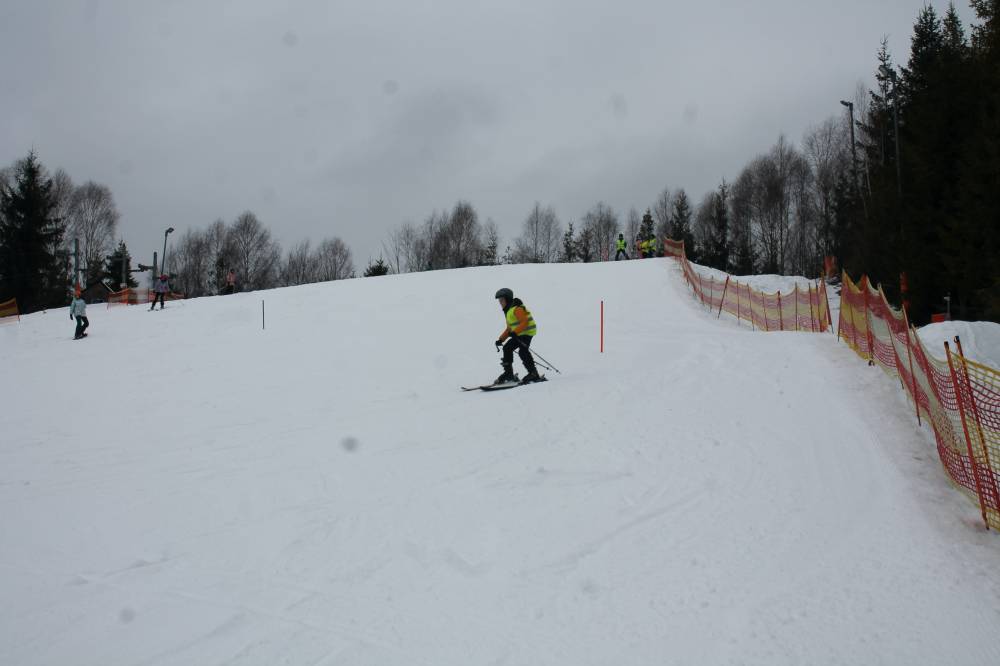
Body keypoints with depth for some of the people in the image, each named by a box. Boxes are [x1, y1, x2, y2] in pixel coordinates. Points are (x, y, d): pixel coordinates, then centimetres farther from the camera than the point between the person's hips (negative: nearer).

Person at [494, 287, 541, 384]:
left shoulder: (517, 309, -14)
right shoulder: (508, 311, 18)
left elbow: (524, 322, -24)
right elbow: (509, 328, 22)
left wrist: (514, 332, -34)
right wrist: (501, 339, 14)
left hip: (527, 332, -11)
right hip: (518, 334, 11)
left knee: (522, 351, -25)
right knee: (507, 348, 7)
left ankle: (533, 374, -19)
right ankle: (509, 374, 12)